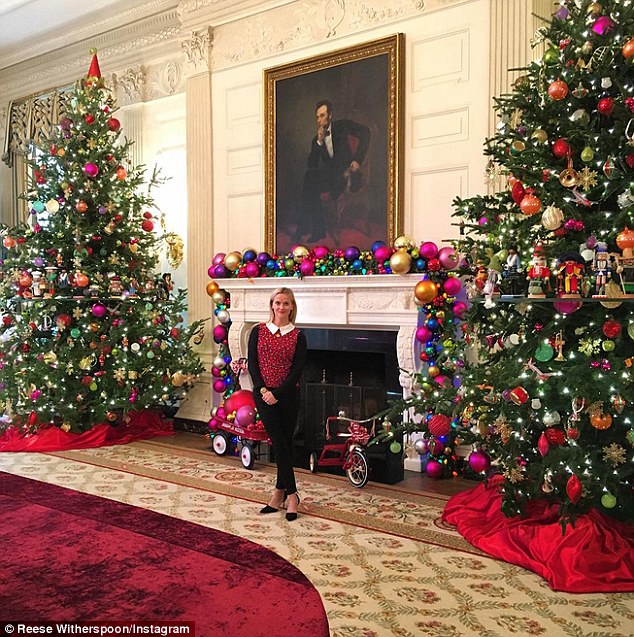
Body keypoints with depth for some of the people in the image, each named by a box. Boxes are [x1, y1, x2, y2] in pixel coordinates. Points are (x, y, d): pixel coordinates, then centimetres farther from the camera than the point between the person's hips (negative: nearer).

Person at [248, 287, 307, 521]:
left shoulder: (298, 336, 1)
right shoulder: (258, 331, 4)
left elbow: (297, 370, -5)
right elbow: (252, 363, 1)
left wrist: (276, 393, -13)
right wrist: (263, 389, -12)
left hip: (287, 395, 0)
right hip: (263, 394, 0)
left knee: (285, 443, 5)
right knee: (280, 443, -3)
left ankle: (280, 491, 15)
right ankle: (291, 494, 3)